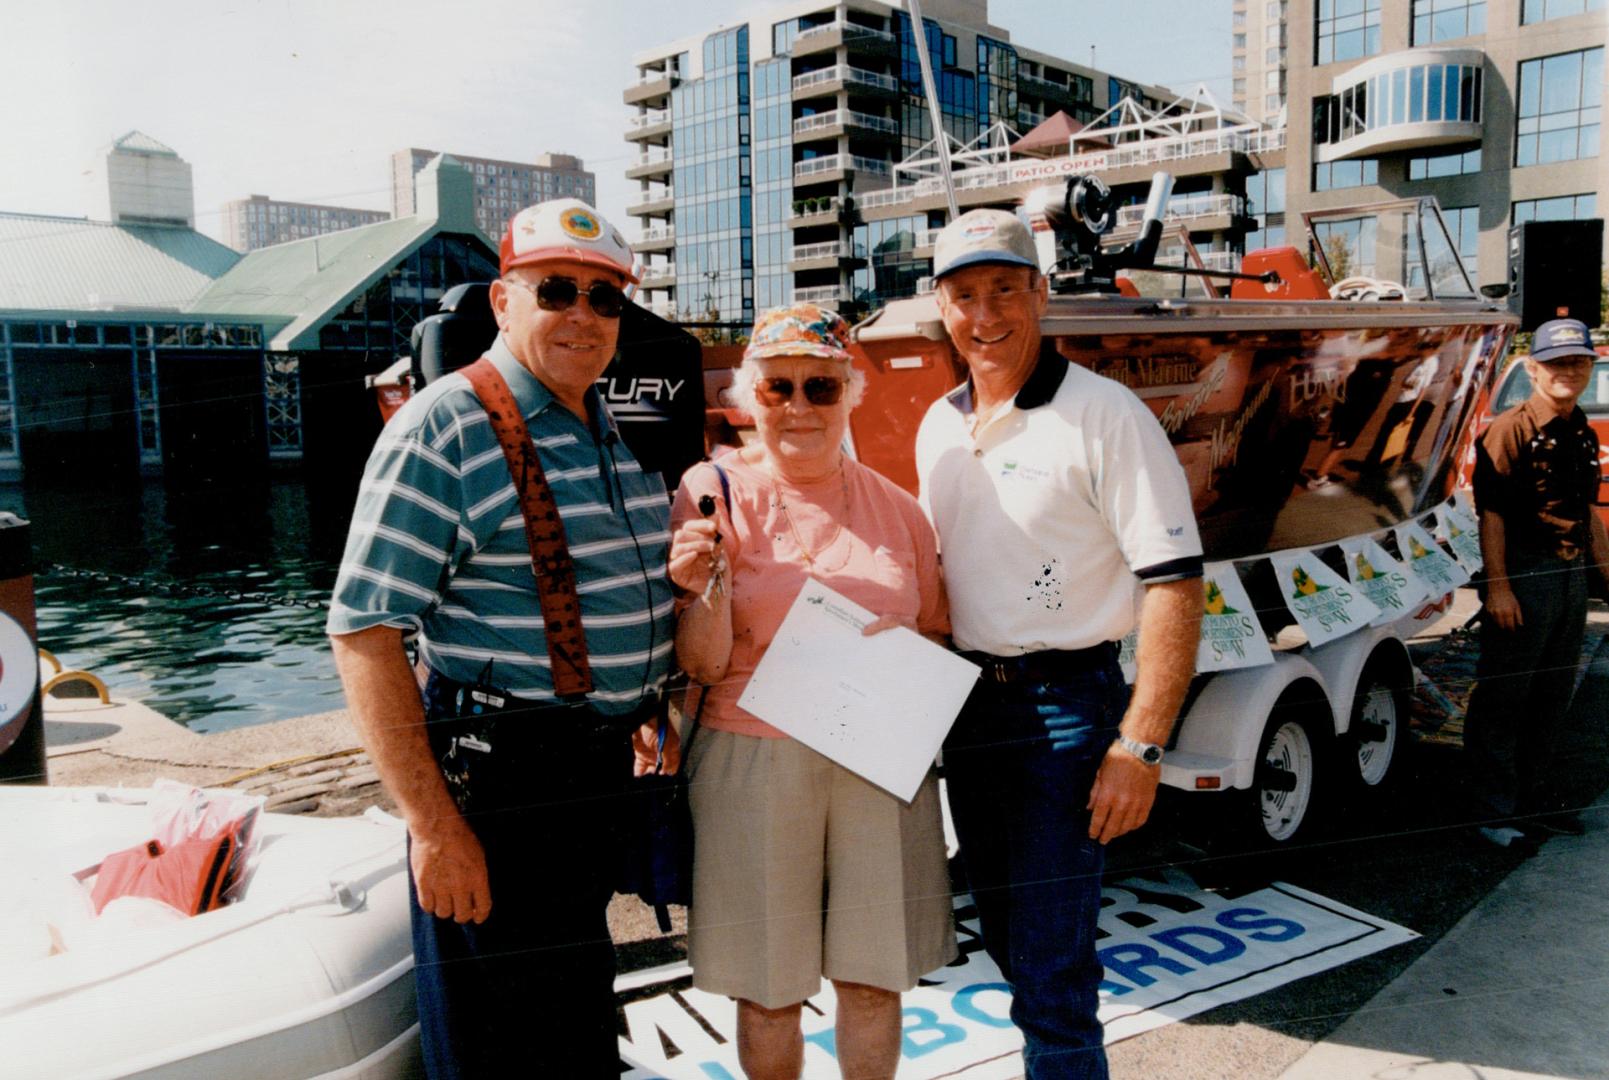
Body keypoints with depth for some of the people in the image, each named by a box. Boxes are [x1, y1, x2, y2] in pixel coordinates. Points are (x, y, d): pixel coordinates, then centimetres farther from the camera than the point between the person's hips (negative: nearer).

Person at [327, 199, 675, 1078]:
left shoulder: (620, 430, 10)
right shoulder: (445, 428, -14)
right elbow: (365, 632, -18)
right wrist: (435, 826, -21)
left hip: (608, 773, 7)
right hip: (498, 785, -7)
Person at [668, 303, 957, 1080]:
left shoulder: (895, 508, 6)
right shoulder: (714, 492, -3)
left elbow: (939, 637, 17)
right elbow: (702, 667, -6)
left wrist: (908, 644, -5)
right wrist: (704, 590, -24)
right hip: (755, 760, -2)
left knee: (875, 979, 12)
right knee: (766, 991, 9)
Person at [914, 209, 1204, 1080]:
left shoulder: (1104, 416, -13)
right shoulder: (938, 428, 9)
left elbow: (1173, 583, -17)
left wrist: (1139, 747, -21)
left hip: (1064, 706, -7)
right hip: (966, 703, 7)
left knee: (1050, 975, -4)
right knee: (1007, 940, 19)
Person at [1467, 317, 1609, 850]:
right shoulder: (1510, 430, -10)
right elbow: (1491, 512, -15)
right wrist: (1497, 586, -19)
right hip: (1525, 574, -8)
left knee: (1551, 698, 15)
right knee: (1503, 699, -1)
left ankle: (1532, 802, 28)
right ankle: (1495, 811, 7)